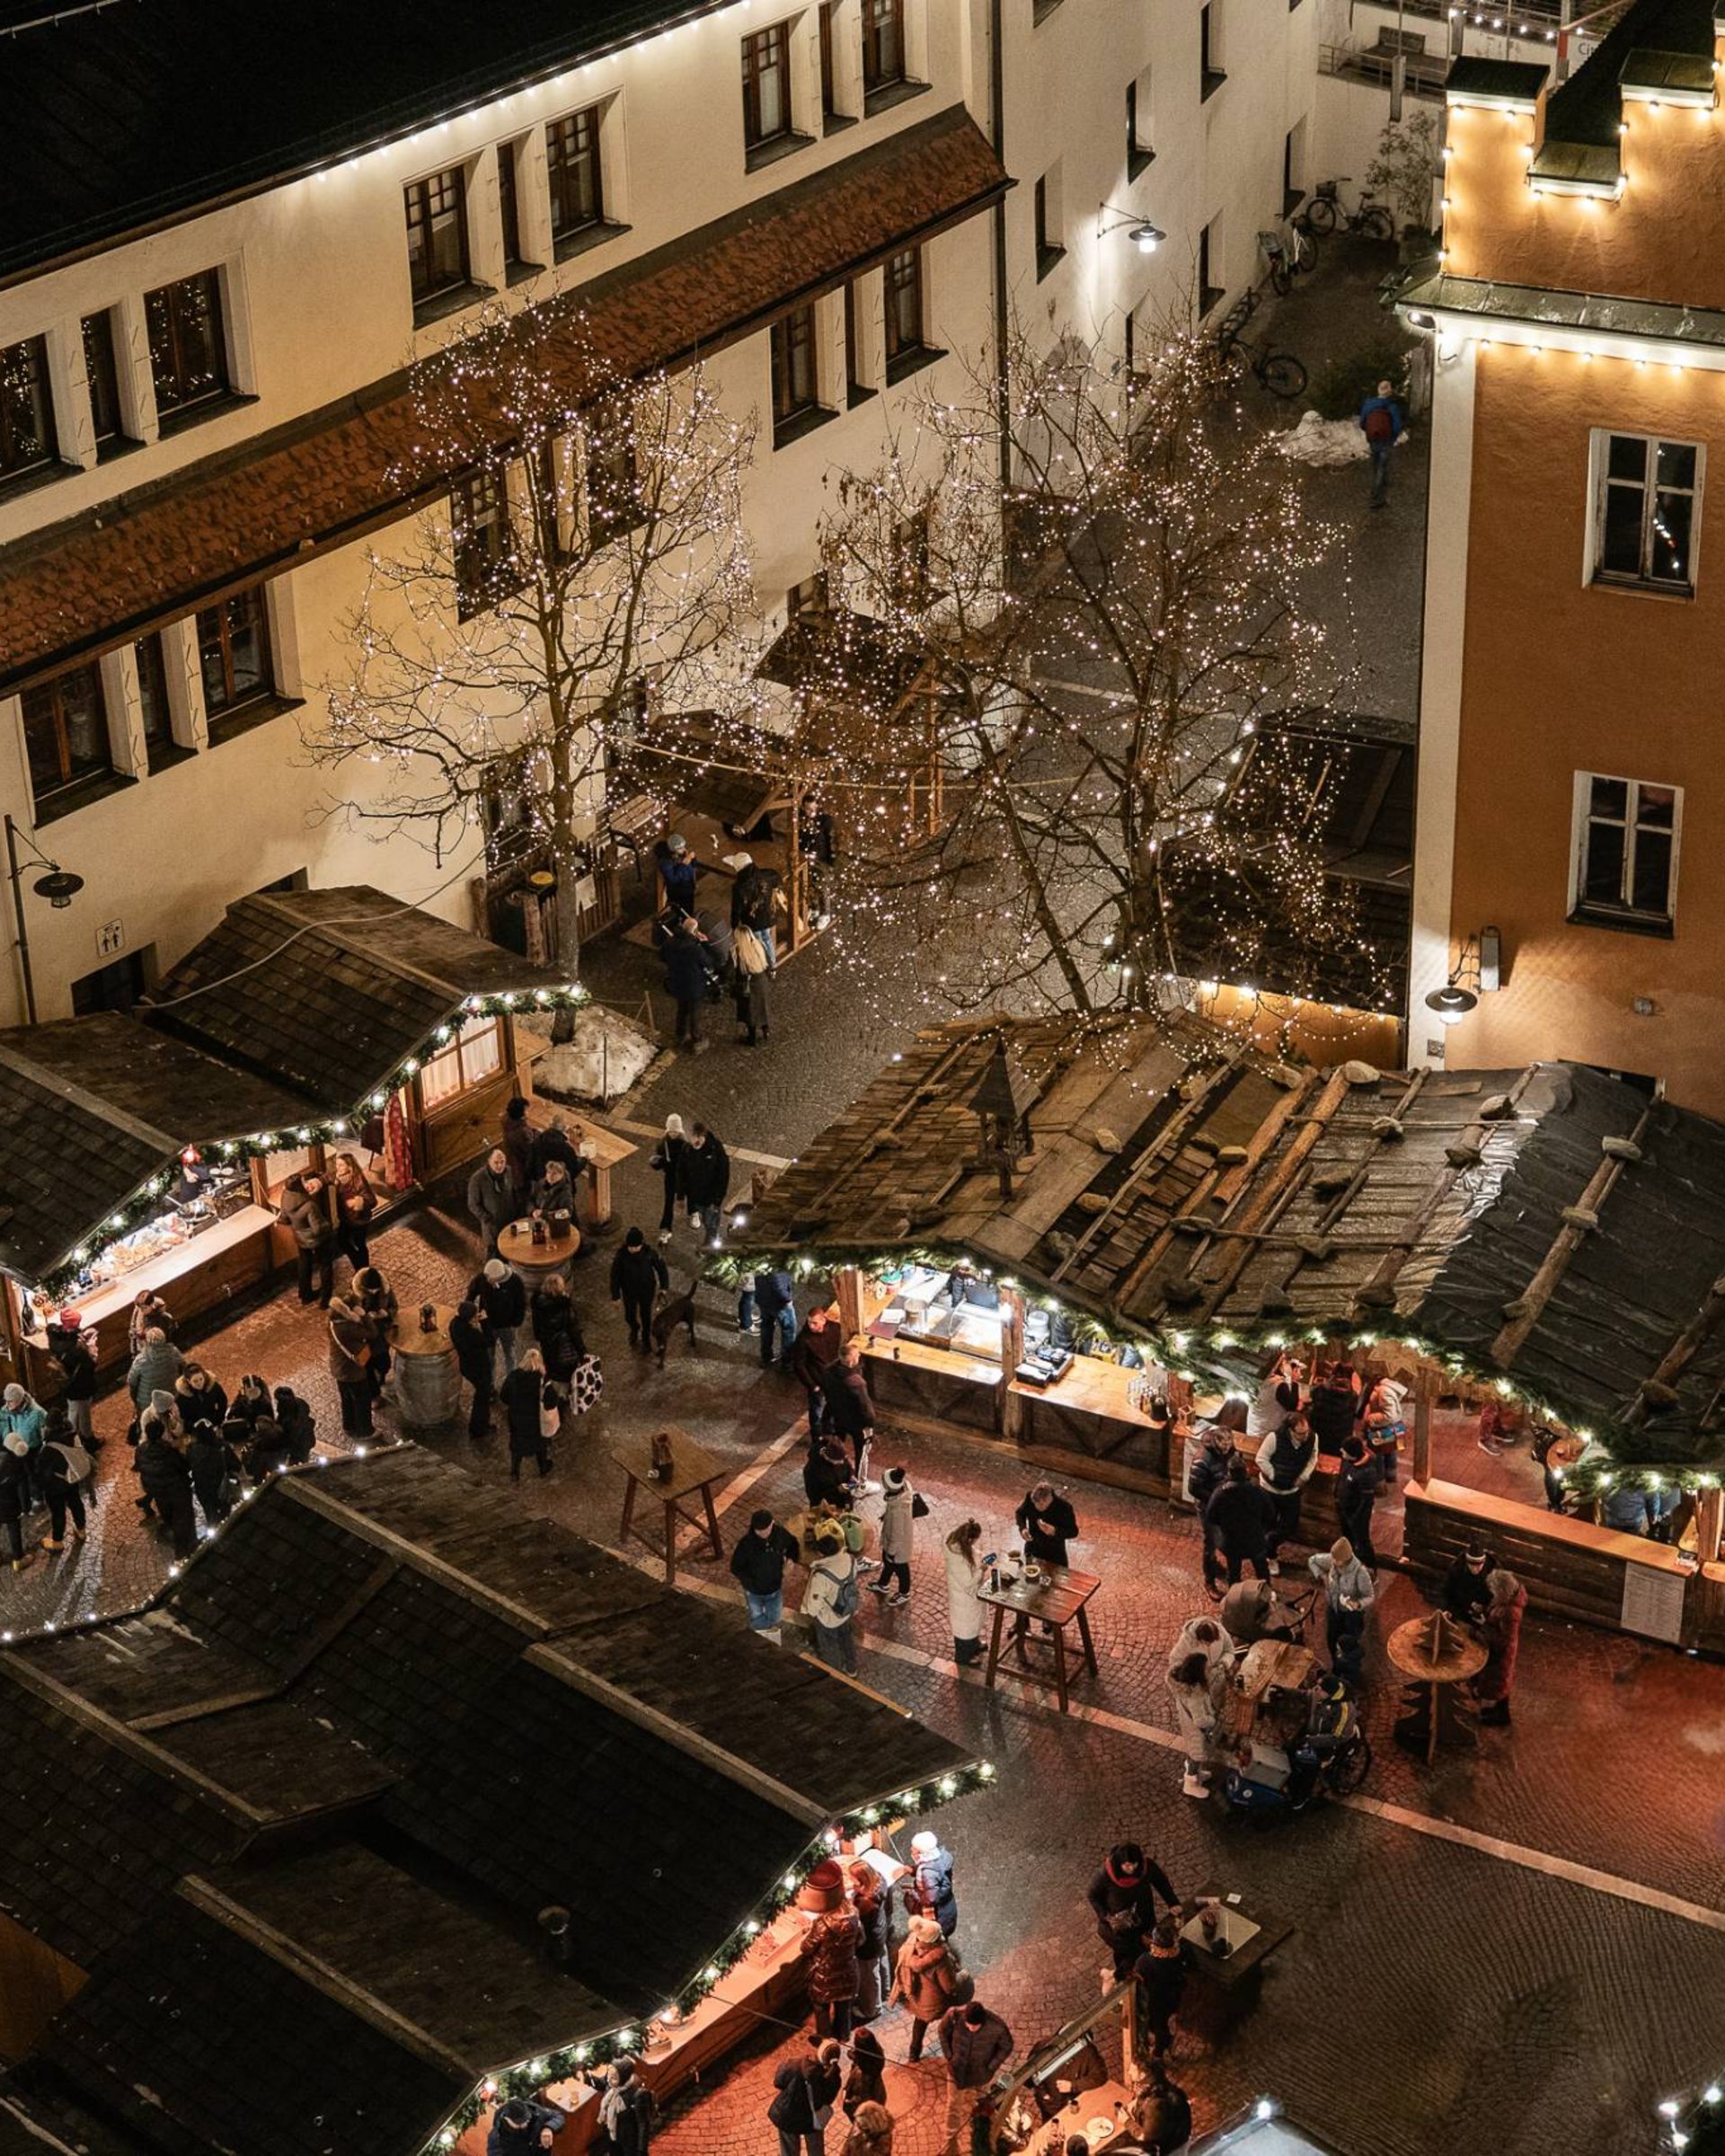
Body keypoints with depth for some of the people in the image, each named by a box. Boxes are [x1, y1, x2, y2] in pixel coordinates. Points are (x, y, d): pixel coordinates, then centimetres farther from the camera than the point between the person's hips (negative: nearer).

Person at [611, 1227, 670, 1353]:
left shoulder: (649, 1253, -25)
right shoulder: (621, 1254, -26)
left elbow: (661, 1267, -9)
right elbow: (615, 1274, -14)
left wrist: (664, 1287, -8)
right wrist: (615, 1295, -9)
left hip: (647, 1290, -1)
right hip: (629, 1291, 1)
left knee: (646, 1316, 16)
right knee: (629, 1316, 19)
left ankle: (646, 1340, 42)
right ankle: (634, 1329, 55)